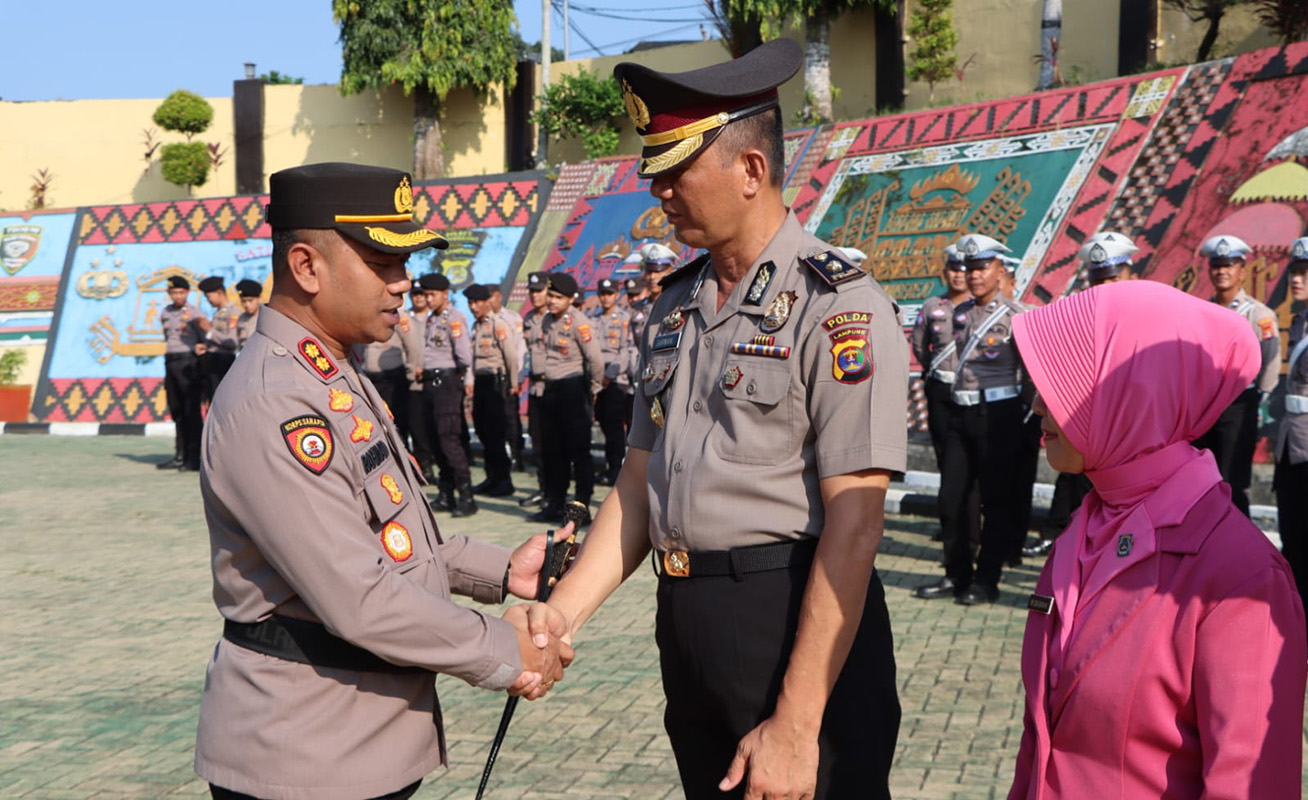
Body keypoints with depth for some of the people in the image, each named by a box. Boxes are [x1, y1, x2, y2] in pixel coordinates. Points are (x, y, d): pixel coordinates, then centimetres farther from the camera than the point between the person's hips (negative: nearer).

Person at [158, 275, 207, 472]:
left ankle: (194, 459, -8)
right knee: (176, 412, 11)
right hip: (170, 362, 7)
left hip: (188, 362, -7)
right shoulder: (165, 313, 14)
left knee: (192, 412, -8)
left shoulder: (193, 313, -4)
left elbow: (207, 338, -6)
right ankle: (180, 457, 17)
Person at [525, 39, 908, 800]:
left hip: (798, 624, -7)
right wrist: (558, 617, 2)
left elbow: (853, 525, -18)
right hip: (685, 624, 7)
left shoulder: (837, 306, -14)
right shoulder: (676, 307, 9)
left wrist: (797, 724, -21)